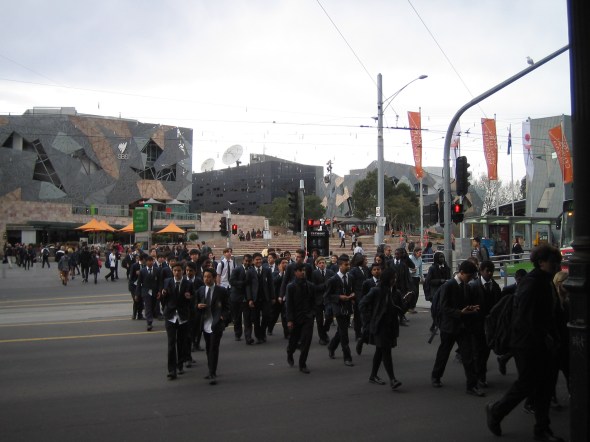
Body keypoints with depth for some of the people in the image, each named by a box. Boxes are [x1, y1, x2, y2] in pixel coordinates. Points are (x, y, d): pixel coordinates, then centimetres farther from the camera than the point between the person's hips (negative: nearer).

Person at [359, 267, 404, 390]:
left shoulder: (396, 292, 6)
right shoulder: (376, 291, -11)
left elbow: (400, 309, 13)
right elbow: (362, 304, -7)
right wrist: (370, 319, -8)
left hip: (391, 326, 6)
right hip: (379, 326, -6)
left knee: (380, 351, 14)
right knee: (386, 352, -11)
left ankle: (373, 376, 26)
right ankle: (392, 379, -12)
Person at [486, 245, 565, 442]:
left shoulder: (546, 282, 11)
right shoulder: (531, 283, -18)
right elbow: (527, 318, -24)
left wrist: (553, 337, 8)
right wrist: (545, 339, -20)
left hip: (543, 344, 9)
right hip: (528, 344, -9)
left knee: (545, 385, 11)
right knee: (527, 383, 0)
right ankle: (495, 411, 20)